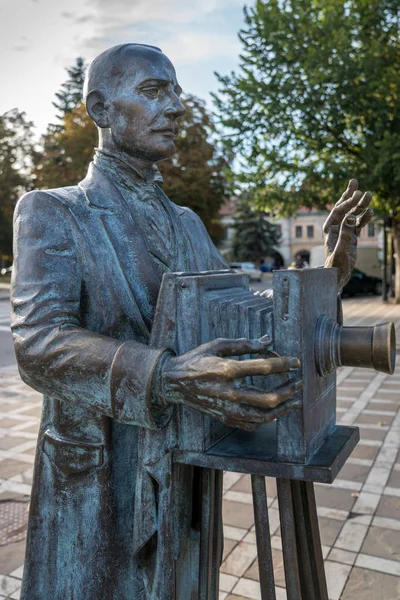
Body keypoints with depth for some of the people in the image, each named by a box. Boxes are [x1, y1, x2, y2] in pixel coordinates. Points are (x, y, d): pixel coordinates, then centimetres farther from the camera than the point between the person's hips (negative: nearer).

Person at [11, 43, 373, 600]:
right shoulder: (50, 213, -10)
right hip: (96, 482, -5)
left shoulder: (186, 224, 8)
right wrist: (167, 378, -42)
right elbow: (39, 345, -24)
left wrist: (330, 269, -7)